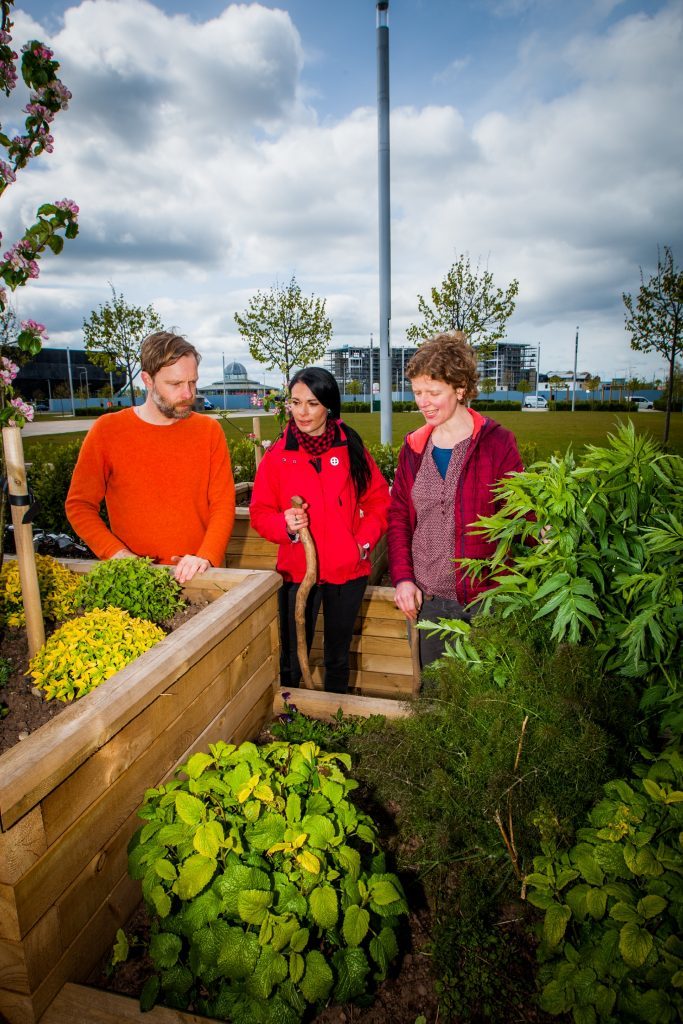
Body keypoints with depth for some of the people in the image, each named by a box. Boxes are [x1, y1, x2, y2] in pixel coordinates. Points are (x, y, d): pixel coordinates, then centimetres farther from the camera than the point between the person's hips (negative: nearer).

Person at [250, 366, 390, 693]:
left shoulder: (351, 448, 0)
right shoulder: (277, 455, -3)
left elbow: (378, 498, 5)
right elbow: (260, 512, -2)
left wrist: (364, 541, -7)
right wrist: (285, 525, -22)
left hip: (348, 570, 2)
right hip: (297, 571, -1)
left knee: (338, 658, 19)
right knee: (292, 662, 6)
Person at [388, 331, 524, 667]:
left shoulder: (496, 443, -6)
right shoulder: (414, 447, 6)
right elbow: (398, 517, 9)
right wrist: (403, 578, 0)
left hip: (485, 597, -3)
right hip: (428, 599, 4)